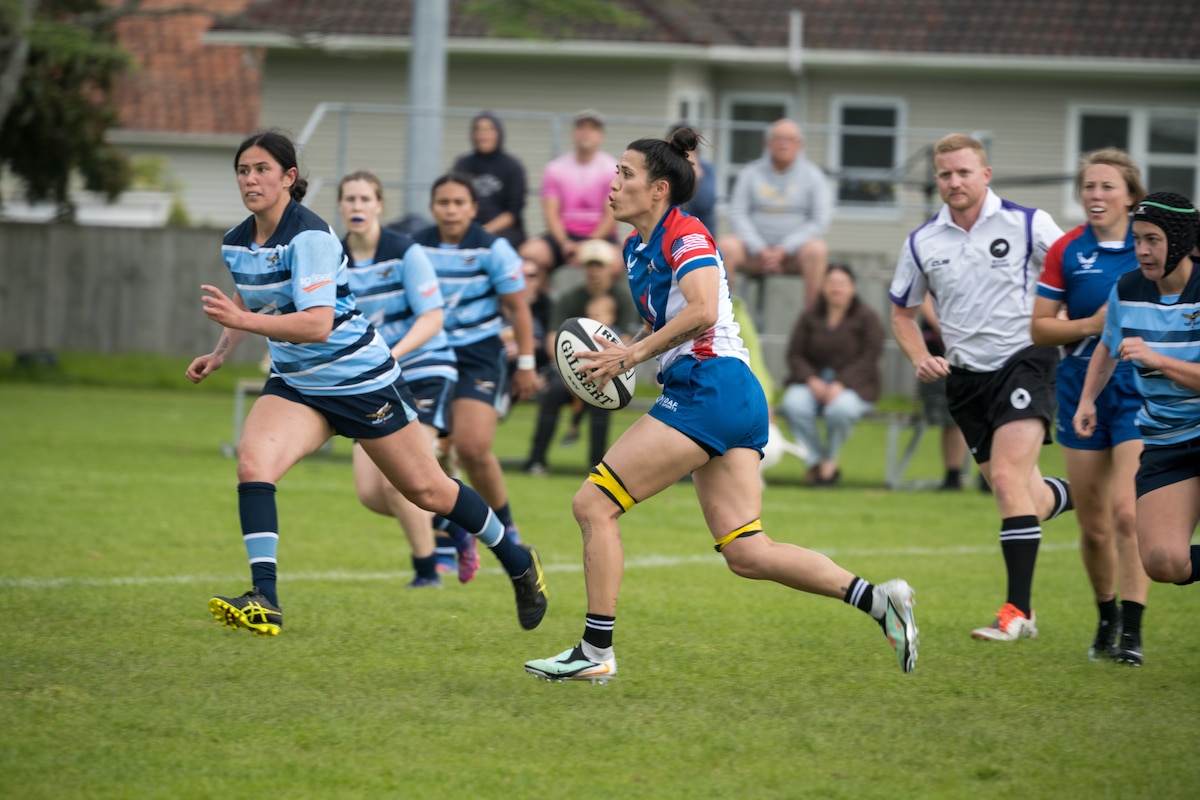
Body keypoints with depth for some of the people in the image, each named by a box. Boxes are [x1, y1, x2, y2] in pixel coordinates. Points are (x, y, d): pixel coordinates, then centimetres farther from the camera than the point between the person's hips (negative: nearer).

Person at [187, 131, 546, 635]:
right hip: (296, 385, 6)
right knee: (252, 463, -23)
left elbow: (317, 325, -33)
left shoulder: (310, 237, -23)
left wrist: (243, 320, -42)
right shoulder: (236, 243, 0)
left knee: (426, 489, 7)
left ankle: (517, 562, 31)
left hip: (363, 381, -6)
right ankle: (264, 602, -28)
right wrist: (221, 353, 10)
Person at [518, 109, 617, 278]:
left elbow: (611, 215, -4)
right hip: (563, 235, 2)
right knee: (530, 252, -29)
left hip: (599, 235, -2)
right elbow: (551, 213, 2)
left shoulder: (611, 169, 3)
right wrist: (564, 243, -16)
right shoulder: (555, 168, 9)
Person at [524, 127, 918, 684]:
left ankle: (595, 652, -5)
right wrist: (619, 352, 11)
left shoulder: (685, 235, -8)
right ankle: (877, 599, -3)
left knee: (593, 505, -7)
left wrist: (633, 354, -20)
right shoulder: (636, 246, 19)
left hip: (708, 390, -10)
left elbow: (701, 311, -24)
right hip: (735, 403, 10)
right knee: (746, 554, 2)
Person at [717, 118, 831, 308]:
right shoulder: (750, 173, 8)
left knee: (817, 249, -34)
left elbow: (820, 221, -3)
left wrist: (783, 250, -14)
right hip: (754, 252, 1)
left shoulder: (812, 175, 4)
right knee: (727, 245, -29)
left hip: (793, 252, -1)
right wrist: (760, 250, -14)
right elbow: (737, 214, 1)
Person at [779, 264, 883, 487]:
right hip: (813, 381, 3)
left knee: (840, 409, -38)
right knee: (793, 405, -31)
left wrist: (840, 385, -21)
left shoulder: (867, 318, 0)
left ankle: (830, 460, -12)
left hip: (853, 384, -3)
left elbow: (869, 358, -9)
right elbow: (795, 354, 5)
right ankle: (816, 460, -15)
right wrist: (812, 381, -15)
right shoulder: (810, 317, 8)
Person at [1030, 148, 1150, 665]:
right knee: (1093, 526, 7)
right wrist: (1091, 325, -12)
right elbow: (1039, 329, 3)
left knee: (1127, 511, -17)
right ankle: (1106, 618, 28)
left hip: (1141, 390, -2)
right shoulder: (1067, 251, 2)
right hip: (1083, 390, 2)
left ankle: (1132, 631, -11)